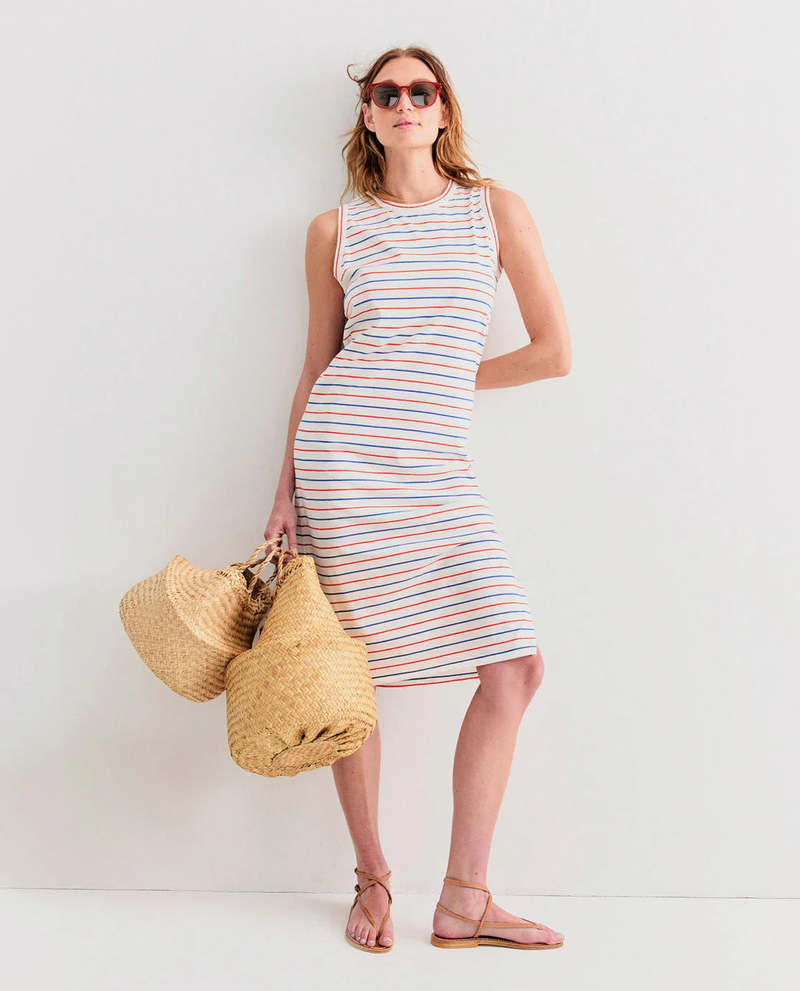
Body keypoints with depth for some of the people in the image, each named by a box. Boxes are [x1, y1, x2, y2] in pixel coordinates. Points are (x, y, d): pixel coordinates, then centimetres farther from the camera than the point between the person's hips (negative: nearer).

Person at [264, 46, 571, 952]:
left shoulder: (495, 208, 9)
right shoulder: (335, 230, 9)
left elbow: (554, 352, 6)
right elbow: (316, 367, 12)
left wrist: (445, 379, 6)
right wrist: (286, 490, 7)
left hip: (439, 469, 2)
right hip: (342, 453, -1)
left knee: (514, 667, -5)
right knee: (354, 674, 1)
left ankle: (464, 902, 7)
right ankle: (372, 880, 22)